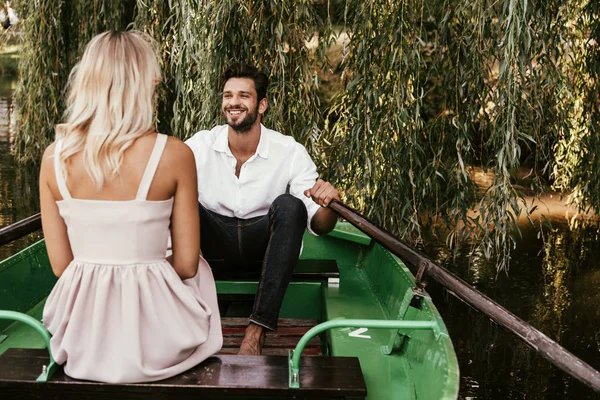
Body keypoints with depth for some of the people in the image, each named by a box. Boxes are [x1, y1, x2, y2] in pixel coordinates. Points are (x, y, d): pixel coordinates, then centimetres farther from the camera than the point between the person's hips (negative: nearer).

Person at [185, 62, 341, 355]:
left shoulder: (290, 152, -9)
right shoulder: (200, 146, -5)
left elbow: (319, 227, -13)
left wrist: (327, 205, -36)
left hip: (264, 249, -1)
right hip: (214, 246, 1)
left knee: (289, 206, -30)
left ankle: (258, 330, -33)